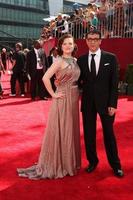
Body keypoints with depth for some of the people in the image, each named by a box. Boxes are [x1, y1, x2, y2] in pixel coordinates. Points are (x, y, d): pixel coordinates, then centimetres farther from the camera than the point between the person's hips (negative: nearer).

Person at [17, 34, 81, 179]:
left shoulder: (75, 61, 9)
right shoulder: (59, 61, -12)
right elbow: (45, 78, -22)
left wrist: (76, 94, 8)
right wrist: (53, 94, -15)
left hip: (73, 99, 7)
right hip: (62, 99, -7)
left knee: (71, 129, 14)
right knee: (60, 131, 1)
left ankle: (69, 161, 28)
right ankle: (57, 164, 15)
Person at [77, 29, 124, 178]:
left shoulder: (110, 58, -3)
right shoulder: (81, 60, 4)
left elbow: (114, 83, -5)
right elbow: (79, 81, 10)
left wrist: (113, 104, -11)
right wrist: (80, 83, -14)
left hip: (105, 102, -2)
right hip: (88, 103, 2)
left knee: (109, 133, 8)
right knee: (89, 133, 10)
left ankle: (115, 164, 23)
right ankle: (92, 161, 28)